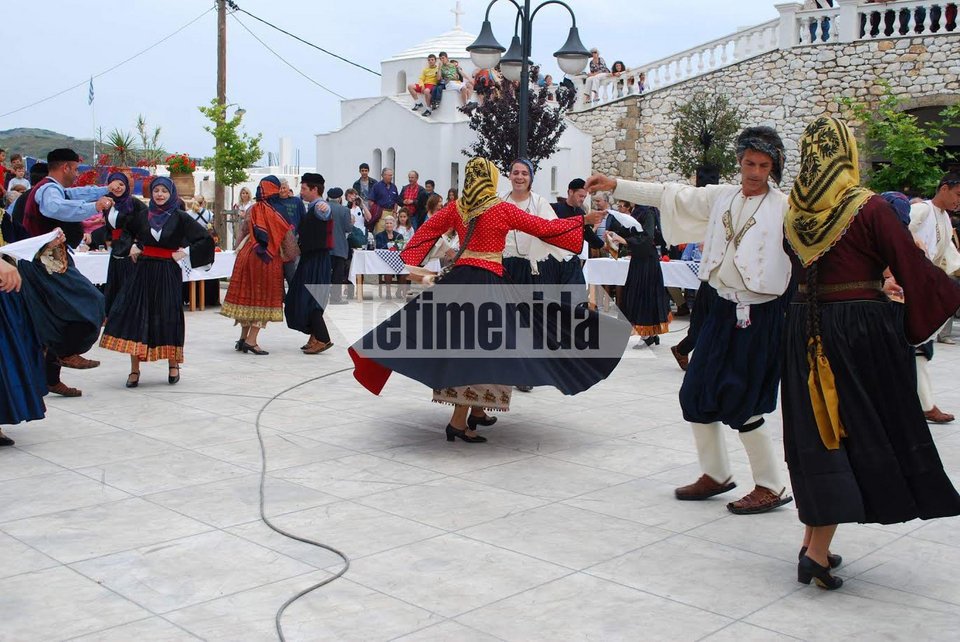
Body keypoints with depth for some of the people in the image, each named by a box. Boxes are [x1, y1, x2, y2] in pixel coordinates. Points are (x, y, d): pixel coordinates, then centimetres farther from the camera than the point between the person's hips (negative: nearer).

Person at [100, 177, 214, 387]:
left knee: (168, 318, 0)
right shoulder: (142, 216, 8)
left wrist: (185, 253, -6)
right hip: (144, 272, 3)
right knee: (135, 316, -2)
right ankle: (134, 370, 3)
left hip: (169, 273, -3)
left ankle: (173, 365, 17)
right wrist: (131, 251, 13)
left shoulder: (180, 218, -2)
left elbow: (206, 239, -3)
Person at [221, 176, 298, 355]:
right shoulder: (276, 214, -11)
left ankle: (243, 338, 16)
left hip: (247, 255, 5)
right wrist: (294, 253, 11)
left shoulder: (251, 211, 2)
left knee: (248, 295, 13)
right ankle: (251, 340, -2)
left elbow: (243, 233, 9)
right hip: (268, 260, -5)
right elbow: (287, 238, -6)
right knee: (264, 297, 3)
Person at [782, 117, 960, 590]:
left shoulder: (795, 210, 3)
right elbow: (913, 267, -7)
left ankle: (813, 541, 19)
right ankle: (818, 551, -1)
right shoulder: (869, 208, -12)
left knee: (818, 431, 13)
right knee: (855, 431, 2)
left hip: (804, 326, 5)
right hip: (860, 328, -5)